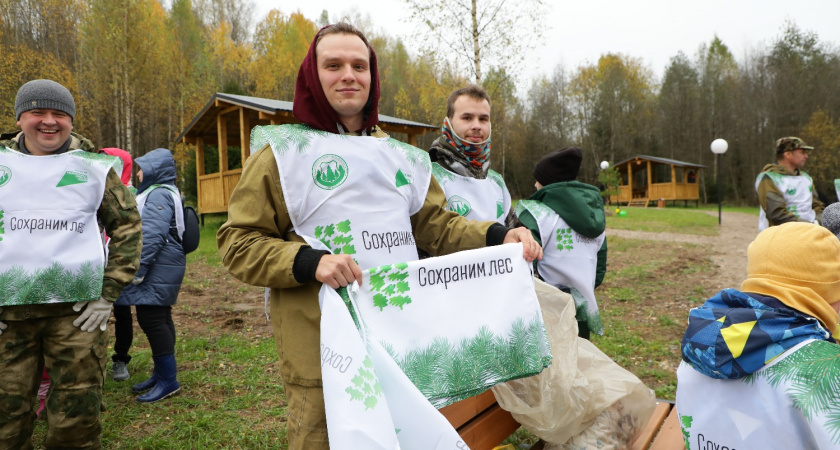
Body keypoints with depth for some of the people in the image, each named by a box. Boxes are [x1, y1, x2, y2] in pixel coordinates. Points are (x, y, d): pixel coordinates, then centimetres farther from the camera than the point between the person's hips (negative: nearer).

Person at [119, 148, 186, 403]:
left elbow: (152, 236, -22)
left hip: (159, 268, -11)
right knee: (159, 319, 15)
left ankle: (168, 379, -4)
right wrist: (141, 268, 23)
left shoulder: (159, 194, -14)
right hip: (161, 269, 11)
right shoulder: (162, 192, 20)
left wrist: (138, 269, -20)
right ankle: (161, 374, 24)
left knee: (151, 320, -9)